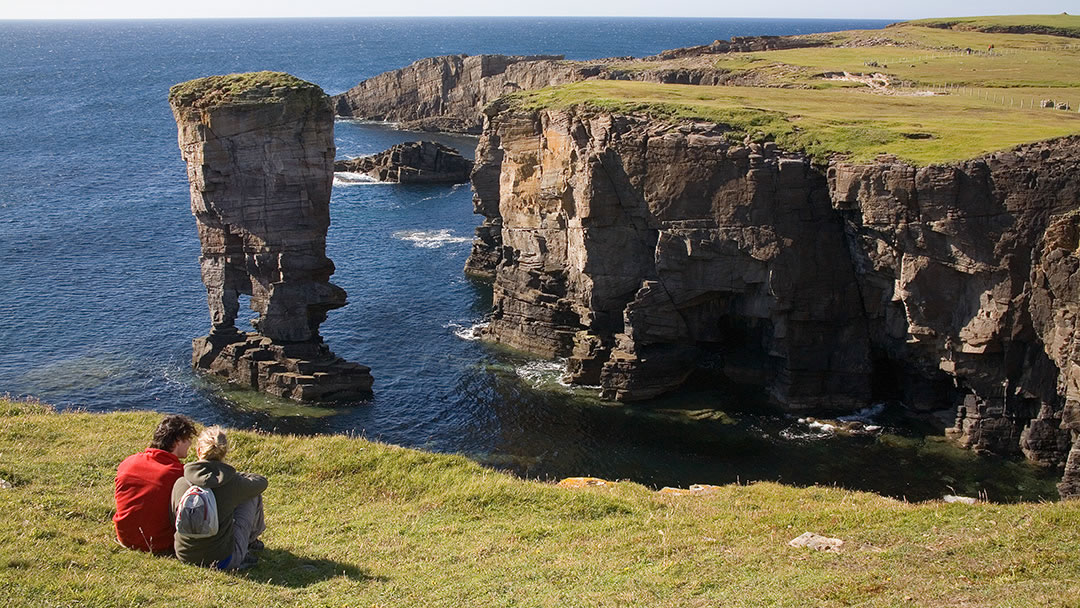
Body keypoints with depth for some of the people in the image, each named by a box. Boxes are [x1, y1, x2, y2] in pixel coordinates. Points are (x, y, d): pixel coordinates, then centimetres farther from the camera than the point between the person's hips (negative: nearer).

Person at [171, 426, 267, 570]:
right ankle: (251, 539, 39)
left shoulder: (180, 483, -9)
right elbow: (261, 481, 7)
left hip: (184, 556, 4)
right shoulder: (232, 483, -15)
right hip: (222, 561, -4)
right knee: (254, 496, 13)